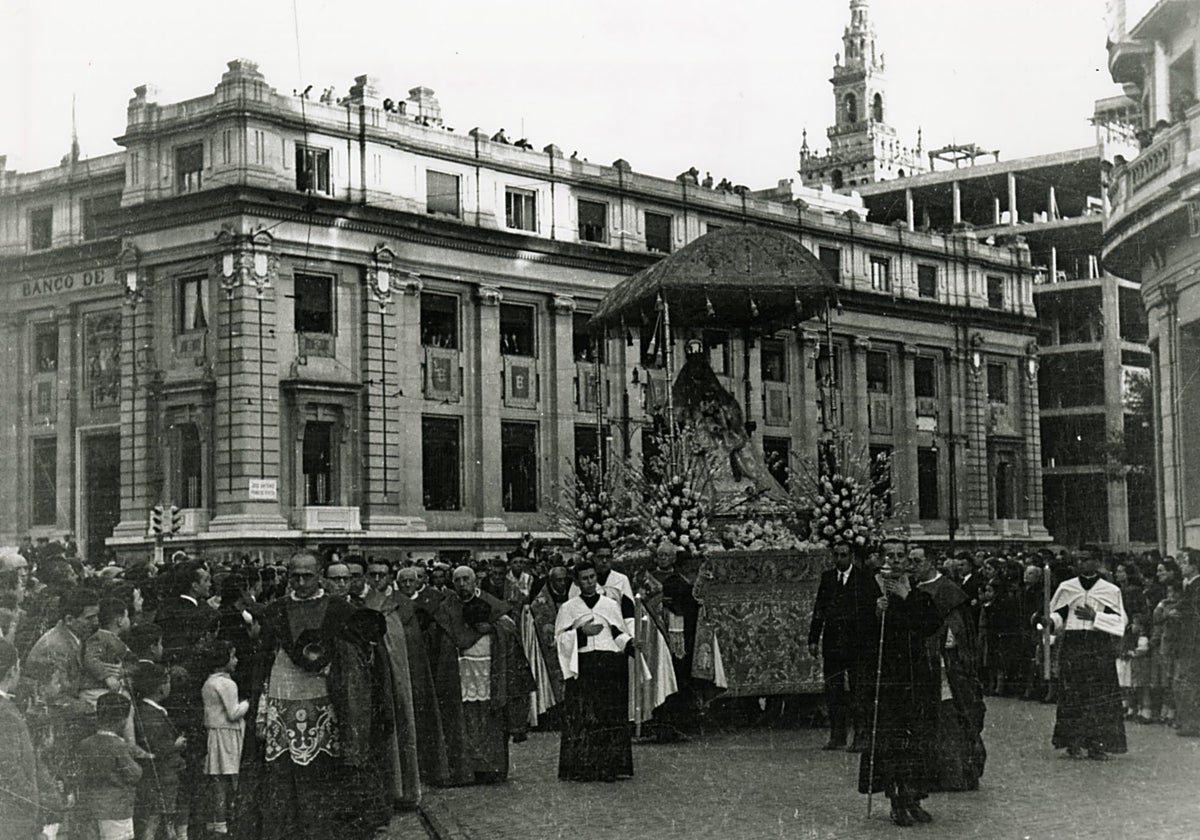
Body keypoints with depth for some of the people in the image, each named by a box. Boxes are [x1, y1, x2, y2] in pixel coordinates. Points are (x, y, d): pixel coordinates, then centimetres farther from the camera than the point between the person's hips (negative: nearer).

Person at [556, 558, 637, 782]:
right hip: (583, 669, -1)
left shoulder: (610, 605, 12)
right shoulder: (568, 608, 8)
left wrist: (630, 643, -6)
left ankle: (608, 767, 2)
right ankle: (581, 768, -3)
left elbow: (619, 634, 14)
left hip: (610, 667, 1)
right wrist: (581, 632, -11)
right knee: (582, 718, -6)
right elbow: (560, 638, 3)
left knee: (610, 717, -1)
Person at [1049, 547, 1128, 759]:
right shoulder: (1066, 588, 9)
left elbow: (1120, 620, 3)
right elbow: (1057, 614, 12)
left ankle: (1097, 744, 0)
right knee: (1073, 696, -3)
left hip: (1100, 648, 0)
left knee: (1100, 698, -4)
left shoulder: (1111, 591, 6)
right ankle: (1073, 743, 3)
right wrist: (1050, 621, -10)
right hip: (1072, 644, 1)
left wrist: (1095, 617, -10)